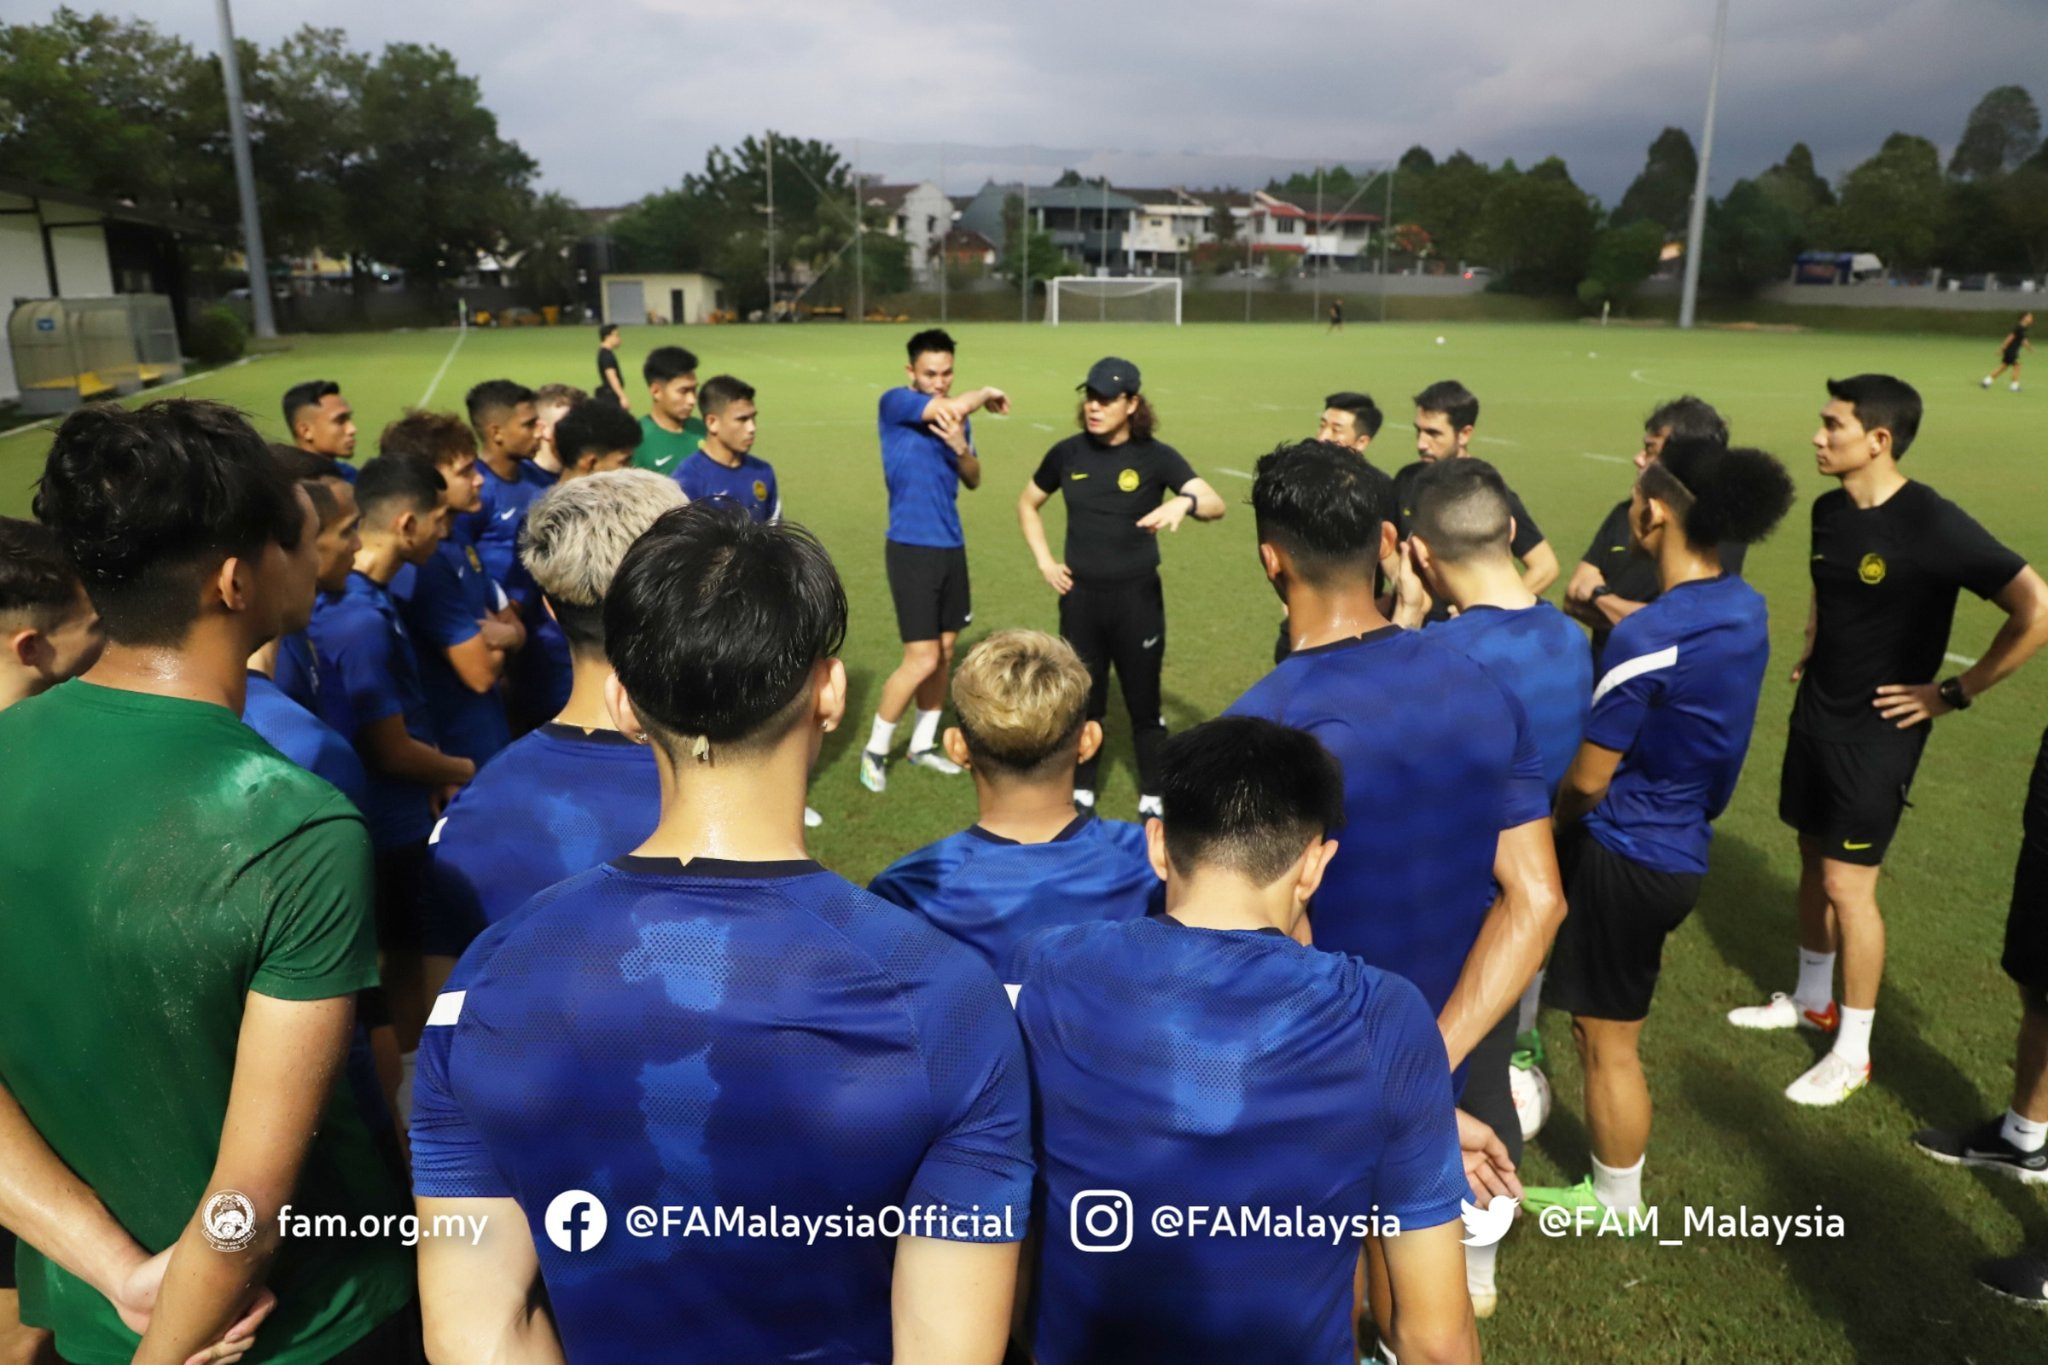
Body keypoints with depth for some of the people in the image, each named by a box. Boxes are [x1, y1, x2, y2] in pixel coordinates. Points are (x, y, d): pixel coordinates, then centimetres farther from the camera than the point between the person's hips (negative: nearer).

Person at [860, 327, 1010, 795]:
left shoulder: (956, 417, 8)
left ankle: (923, 744, 29)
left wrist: (961, 447, -12)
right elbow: (955, 406, -27)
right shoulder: (895, 403, -12)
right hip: (912, 549, -7)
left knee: (945, 653, 12)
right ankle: (875, 749, 11)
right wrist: (987, 393, -7)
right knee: (922, 660, -8)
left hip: (952, 546, 7)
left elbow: (973, 480, 9)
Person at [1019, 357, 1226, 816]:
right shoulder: (1068, 453, -1)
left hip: (1137, 597, -2)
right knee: (1083, 701, 13)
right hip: (1080, 597, 2)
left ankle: (1152, 799, 23)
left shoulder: (1155, 456, -9)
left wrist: (1184, 502, -42)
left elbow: (1215, 504, -20)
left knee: (1143, 703, 8)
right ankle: (1081, 792, 29)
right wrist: (1044, 561, 4)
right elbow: (1027, 504, 15)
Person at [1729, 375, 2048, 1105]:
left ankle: (1853, 1051, 15)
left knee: (1849, 885, -1)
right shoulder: (1829, 509, 1)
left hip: (1877, 734, -7)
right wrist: (1812, 652, 9)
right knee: (1814, 862, 18)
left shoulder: (1932, 524, -21)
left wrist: (1956, 691, -17)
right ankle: (1812, 999, 37)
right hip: (1814, 715, 7)